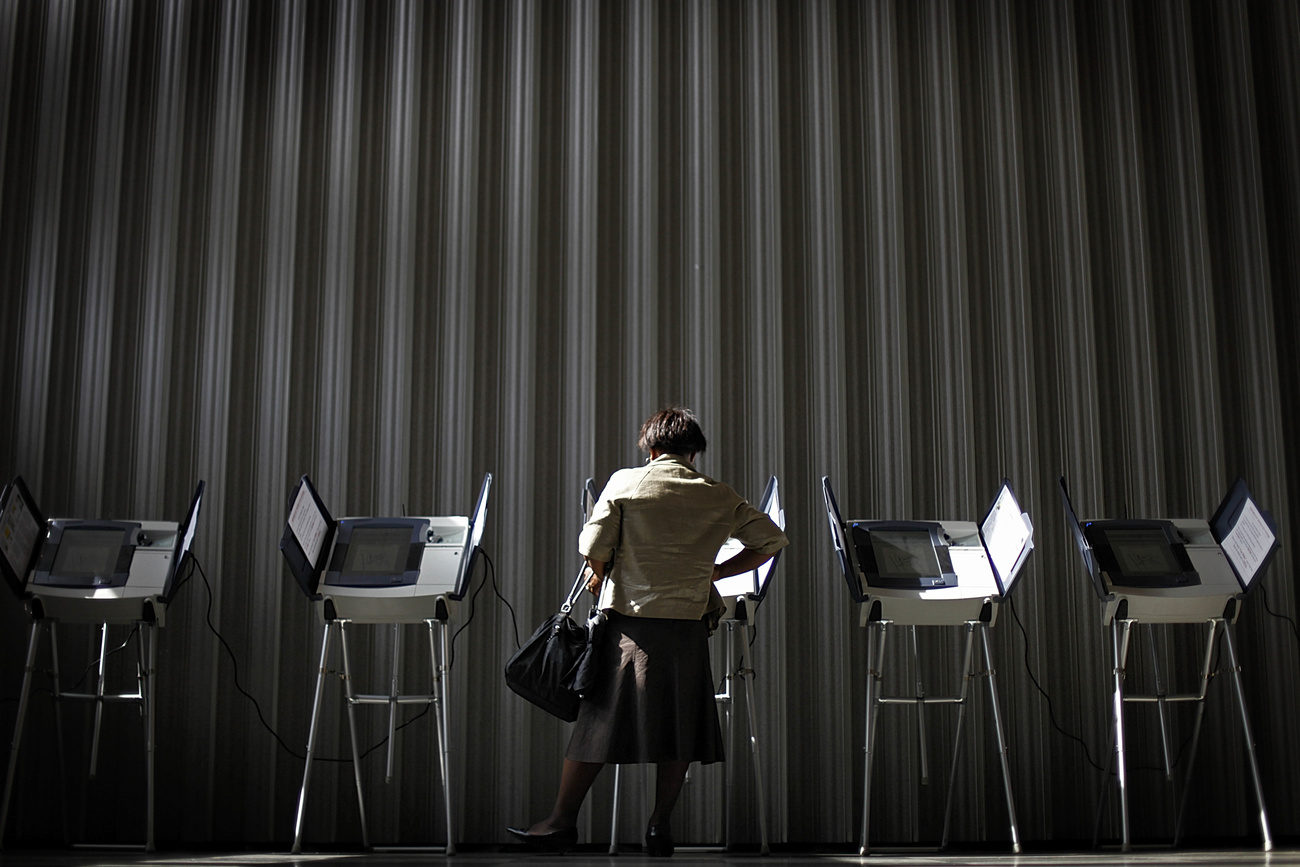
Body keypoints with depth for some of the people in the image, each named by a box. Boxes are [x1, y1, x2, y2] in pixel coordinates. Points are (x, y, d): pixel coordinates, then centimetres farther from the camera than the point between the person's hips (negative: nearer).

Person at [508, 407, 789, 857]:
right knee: (678, 726, 10)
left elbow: (593, 545, -4)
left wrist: (600, 577, 16)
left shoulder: (624, 483, 1)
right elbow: (771, 540, 10)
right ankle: (660, 826, 11)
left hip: (627, 619, -1)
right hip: (687, 622, 1)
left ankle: (561, 823, 8)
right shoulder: (720, 497, 7)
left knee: (597, 722, 4)